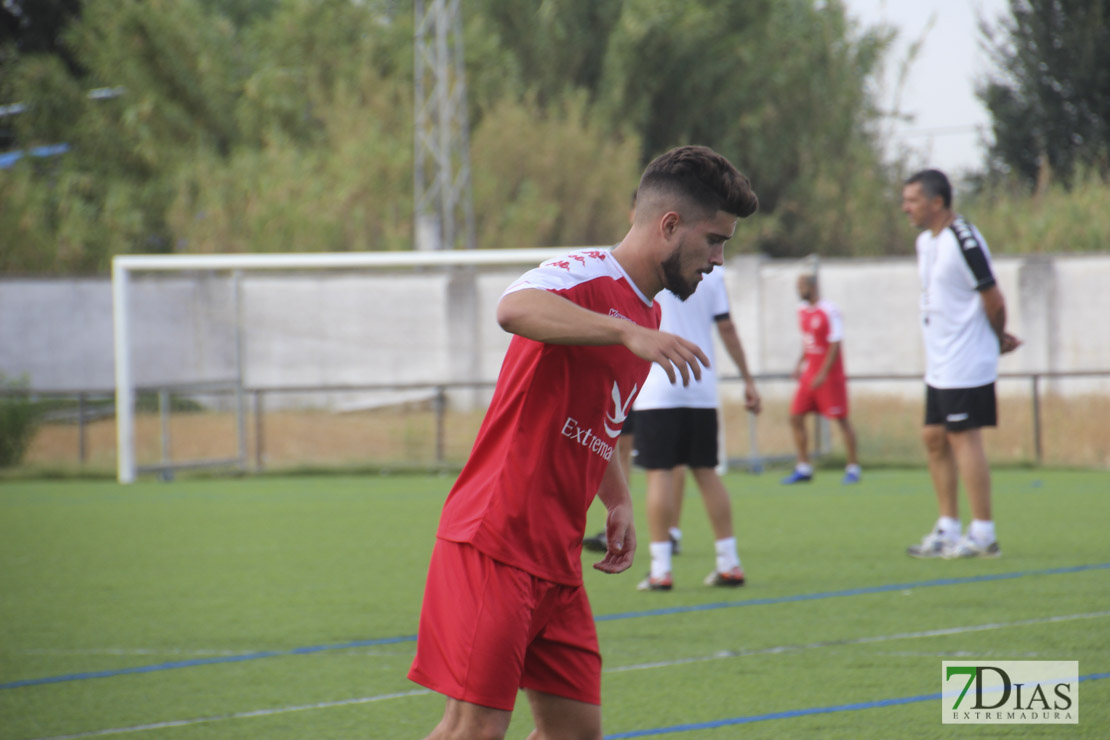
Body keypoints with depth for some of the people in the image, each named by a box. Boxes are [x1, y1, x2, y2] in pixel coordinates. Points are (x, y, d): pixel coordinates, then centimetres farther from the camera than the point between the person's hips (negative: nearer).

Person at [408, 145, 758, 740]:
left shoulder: (646, 317, 17)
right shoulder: (585, 277, -11)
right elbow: (514, 309, -36)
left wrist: (618, 503, 18)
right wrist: (628, 332, -45)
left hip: (556, 557, 9)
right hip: (493, 545, -9)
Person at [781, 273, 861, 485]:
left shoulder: (829, 311, -14)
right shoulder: (802, 310, 10)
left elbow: (836, 344, -16)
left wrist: (823, 374, -19)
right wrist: (800, 364, 10)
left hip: (830, 375, -8)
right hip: (809, 375, 8)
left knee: (841, 420, -4)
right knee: (795, 418, 2)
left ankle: (853, 468, 4)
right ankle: (803, 469, 9)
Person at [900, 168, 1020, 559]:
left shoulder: (963, 242, -18)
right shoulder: (925, 242, 13)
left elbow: (994, 299, -15)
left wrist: (998, 339, 2)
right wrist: (998, 337, 12)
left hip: (965, 362, -10)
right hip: (939, 362, 10)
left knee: (963, 437, -7)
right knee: (934, 437, 10)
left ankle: (983, 534, -3)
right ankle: (948, 529, 16)